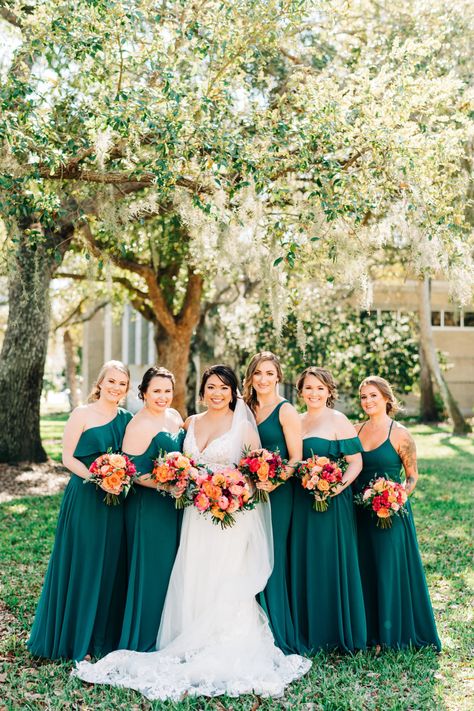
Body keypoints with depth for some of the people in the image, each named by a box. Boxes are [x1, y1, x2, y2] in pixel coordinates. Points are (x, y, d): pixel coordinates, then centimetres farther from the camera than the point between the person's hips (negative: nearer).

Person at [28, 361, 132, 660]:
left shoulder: (127, 419, 9)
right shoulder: (82, 414, -5)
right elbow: (68, 457, -7)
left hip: (116, 501, 5)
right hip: (85, 500, -5)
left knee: (112, 566, 11)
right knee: (82, 566, 2)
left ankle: (105, 635, 26)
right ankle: (75, 639, 17)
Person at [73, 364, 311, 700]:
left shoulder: (243, 426, -3)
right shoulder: (191, 423, 10)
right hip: (197, 514, 4)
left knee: (225, 584, 0)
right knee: (193, 582, 6)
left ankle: (227, 657, 13)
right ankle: (193, 649, 19)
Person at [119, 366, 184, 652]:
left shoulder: (175, 415, 8)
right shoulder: (139, 426, -17)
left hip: (175, 505, 8)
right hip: (149, 508, -8)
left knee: (173, 566, 16)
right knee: (152, 568, 2)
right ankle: (145, 638, 19)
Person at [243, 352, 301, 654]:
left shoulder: (286, 411, -7)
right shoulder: (247, 409, 12)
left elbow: (296, 459, -10)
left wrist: (272, 483, -22)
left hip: (277, 493, -6)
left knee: (272, 559, -1)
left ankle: (278, 635, 13)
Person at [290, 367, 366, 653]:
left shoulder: (338, 421, -6)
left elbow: (356, 461, -10)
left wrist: (338, 487, -23)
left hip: (331, 503, -6)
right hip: (300, 503, 6)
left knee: (329, 563, 1)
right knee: (302, 563, 11)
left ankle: (335, 632, 16)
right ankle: (307, 632, 24)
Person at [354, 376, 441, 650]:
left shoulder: (400, 434, -7)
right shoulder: (356, 431, 7)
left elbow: (413, 476, -2)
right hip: (360, 511, 5)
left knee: (390, 568, 3)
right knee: (363, 569, 11)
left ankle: (392, 632, 18)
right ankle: (367, 630, 26)